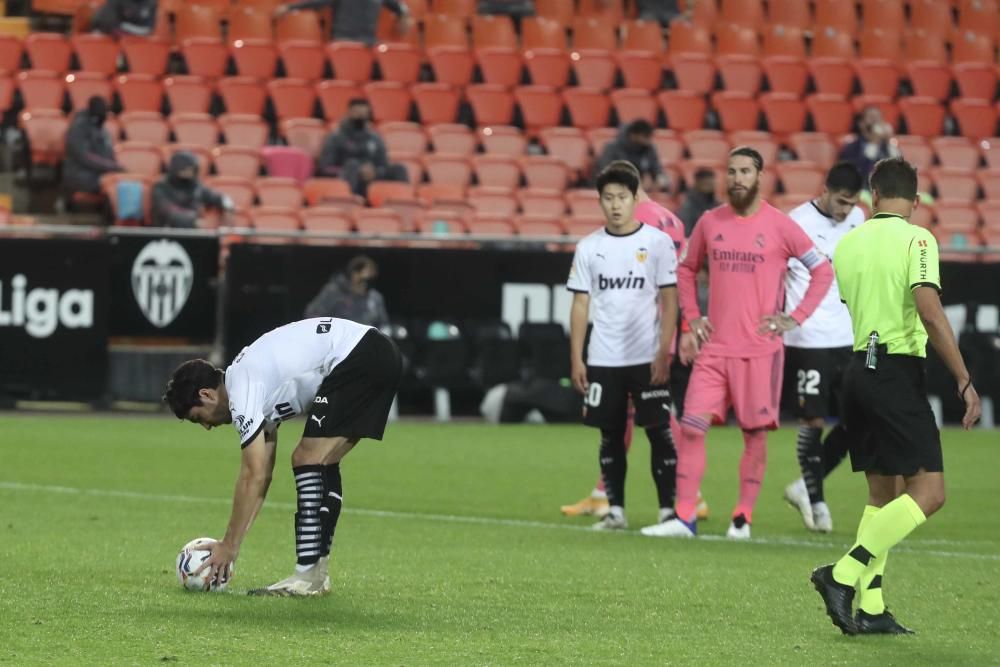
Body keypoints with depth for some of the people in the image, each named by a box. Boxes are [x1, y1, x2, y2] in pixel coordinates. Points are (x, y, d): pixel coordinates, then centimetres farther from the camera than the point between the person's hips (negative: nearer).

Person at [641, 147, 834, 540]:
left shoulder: (779, 226, -4)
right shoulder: (710, 223, 7)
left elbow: (823, 271, 1)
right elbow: (686, 269, 22)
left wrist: (795, 318, -5)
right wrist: (692, 316, 11)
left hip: (760, 349, -3)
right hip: (715, 347, 3)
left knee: (755, 433, 2)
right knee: (691, 427, -6)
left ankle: (743, 518, 11)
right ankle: (684, 517, -4)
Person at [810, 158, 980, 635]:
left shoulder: (847, 244, 10)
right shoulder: (915, 239, -9)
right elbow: (930, 312, -19)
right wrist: (964, 380, -17)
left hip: (858, 368, 7)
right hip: (898, 372, -7)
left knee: (884, 493, 14)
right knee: (928, 492, -6)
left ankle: (871, 609, 8)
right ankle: (844, 575, -18)